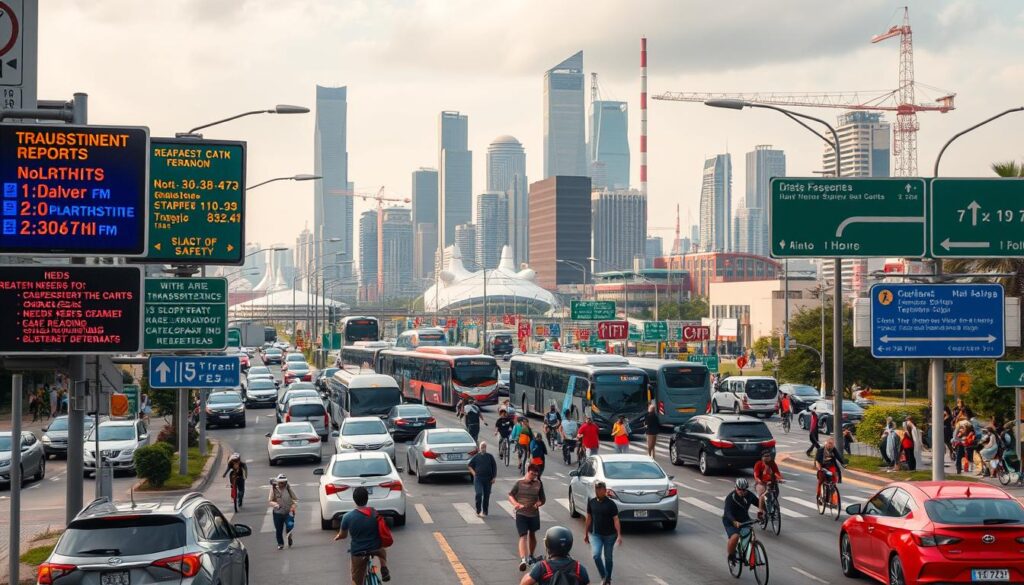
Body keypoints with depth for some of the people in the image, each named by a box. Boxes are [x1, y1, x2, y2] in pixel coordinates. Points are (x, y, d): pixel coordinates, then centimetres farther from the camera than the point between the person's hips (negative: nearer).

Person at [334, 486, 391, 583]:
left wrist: (337, 536, 25)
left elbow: (343, 535, 1)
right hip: (375, 548, 2)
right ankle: (384, 570, 18)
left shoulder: (348, 517, -15)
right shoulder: (375, 514, -9)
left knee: (356, 581, 12)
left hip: (358, 552, -2)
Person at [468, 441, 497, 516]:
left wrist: (493, 477, 3)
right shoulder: (476, 457, 2)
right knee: (478, 494, -15)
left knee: (486, 496, 6)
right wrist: (474, 473, 2)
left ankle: (484, 511, 18)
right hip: (478, 478, -2)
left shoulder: (490, 457, 4)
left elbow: (494, 467, 8)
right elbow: (470, 466, 13)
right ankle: (478, 511, -5)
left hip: (488, 479, 2)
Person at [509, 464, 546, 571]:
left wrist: (538, 504, -13)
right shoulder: (519, 483, -3)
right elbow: (510, 496, 0)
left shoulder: (538, 484, 2)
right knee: (523, 536, -14)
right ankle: (523, 559, -26)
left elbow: (542, 499, 10)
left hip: (534, 514, 3)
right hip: (521, 514, -3)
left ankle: (530, 556, 40)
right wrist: (516, 504, -18)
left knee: (532, 535, 20)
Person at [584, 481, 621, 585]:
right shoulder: (591, 502, 1)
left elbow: (616, 520, -13)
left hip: (609, 535, -2)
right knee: (596, 555, -17)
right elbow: (589, 518, 10)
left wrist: (619, 535, -21)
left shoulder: (611, 504, -10)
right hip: (595, 534, 2)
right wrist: (586, 533, 12)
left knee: (608, 557, 10)